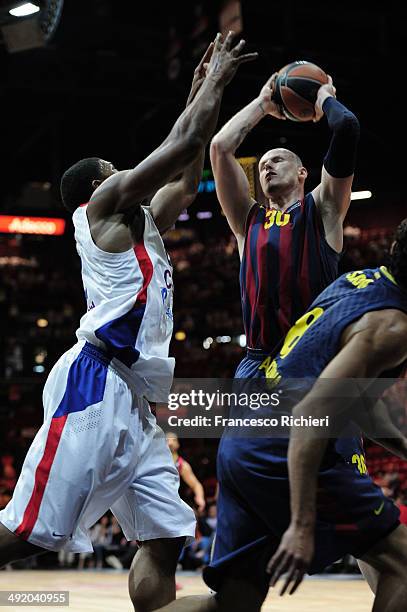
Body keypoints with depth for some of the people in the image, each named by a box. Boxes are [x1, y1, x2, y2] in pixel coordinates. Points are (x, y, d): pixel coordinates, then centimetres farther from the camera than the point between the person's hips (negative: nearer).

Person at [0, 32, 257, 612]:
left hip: (135, 403, 9)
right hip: (95, 386, -9)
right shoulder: (104, 204, 5)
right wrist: (215, 79, 14)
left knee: (166, 536, 1)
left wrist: (207, 85, 34)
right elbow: (181, 145, 1)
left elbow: (186, 173, 34)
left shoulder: (142, 224, 28)